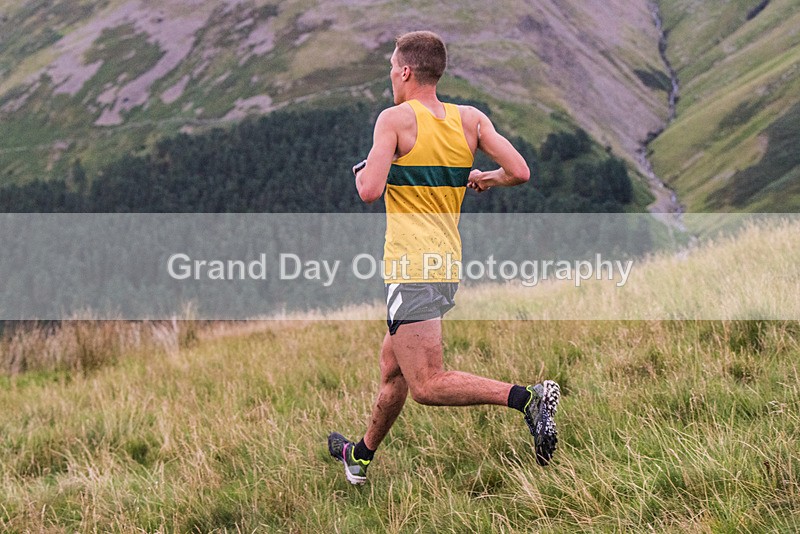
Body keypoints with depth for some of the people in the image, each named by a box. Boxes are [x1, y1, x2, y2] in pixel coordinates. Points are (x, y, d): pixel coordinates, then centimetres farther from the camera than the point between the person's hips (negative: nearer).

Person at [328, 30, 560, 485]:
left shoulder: (395, 118, -9)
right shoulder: (471, 119, 6)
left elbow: (370, 191, -18)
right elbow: (520, 173, -1)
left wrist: (361, 171, 5)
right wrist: (485, 179, 19)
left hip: (413, 269, -8)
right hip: (449, 265, 8)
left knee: (427, 385, -11)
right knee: (393, 367, 23)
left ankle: (528, 397, -26)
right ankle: (361, 456, 37)